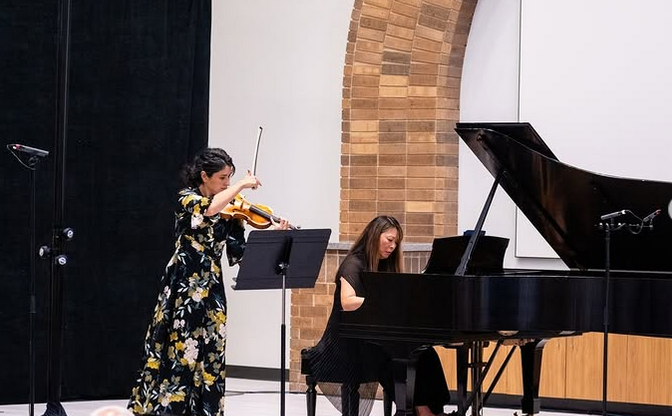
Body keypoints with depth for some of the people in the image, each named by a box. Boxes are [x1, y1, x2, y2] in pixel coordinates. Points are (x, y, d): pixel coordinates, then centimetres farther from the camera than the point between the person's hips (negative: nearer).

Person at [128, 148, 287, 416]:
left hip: (211, 290, 6)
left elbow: (239, 253, 4)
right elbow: (209, 209, -28)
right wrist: (242, 185, -19)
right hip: (184, 287, -6)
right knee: (179, 353, -9)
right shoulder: (186, 199, -4)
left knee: (208, 358, 5)